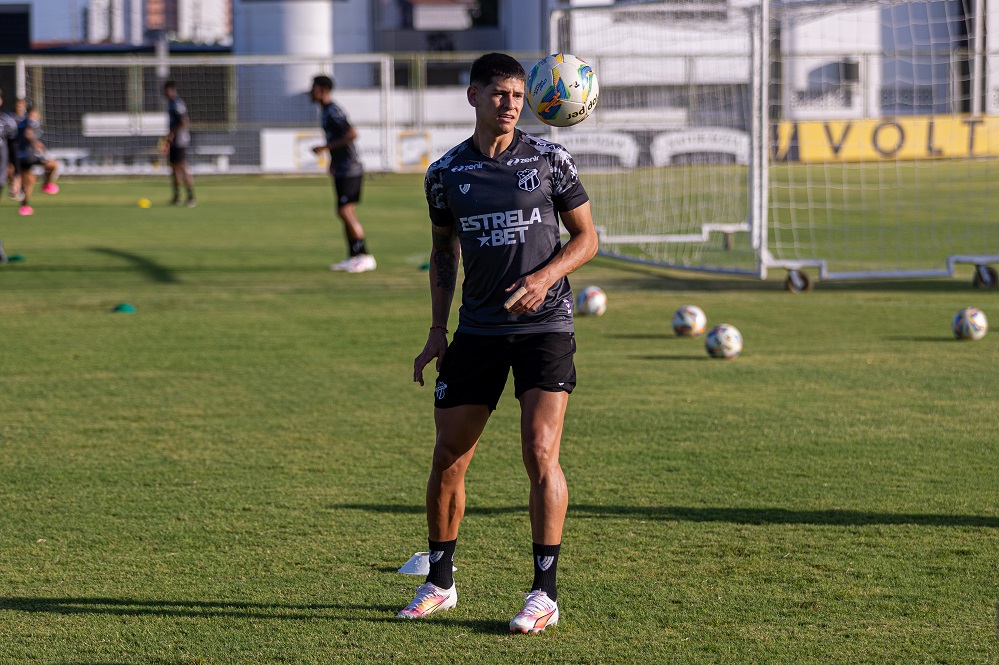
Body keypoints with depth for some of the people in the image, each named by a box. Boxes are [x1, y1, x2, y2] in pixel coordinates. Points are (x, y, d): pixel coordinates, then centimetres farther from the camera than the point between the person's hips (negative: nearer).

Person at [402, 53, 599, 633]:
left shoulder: (550, 160, -2)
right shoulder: (446, 172, 4)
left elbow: (586, 238, 3)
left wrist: (546, 277, -15)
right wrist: (438, 331, 9)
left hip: (544, 325, -3)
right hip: (477, 330, 3)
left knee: (540, 452, -14)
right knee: (448, 458, 4)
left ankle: (545, 595, -7)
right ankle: (440, 584, 22)